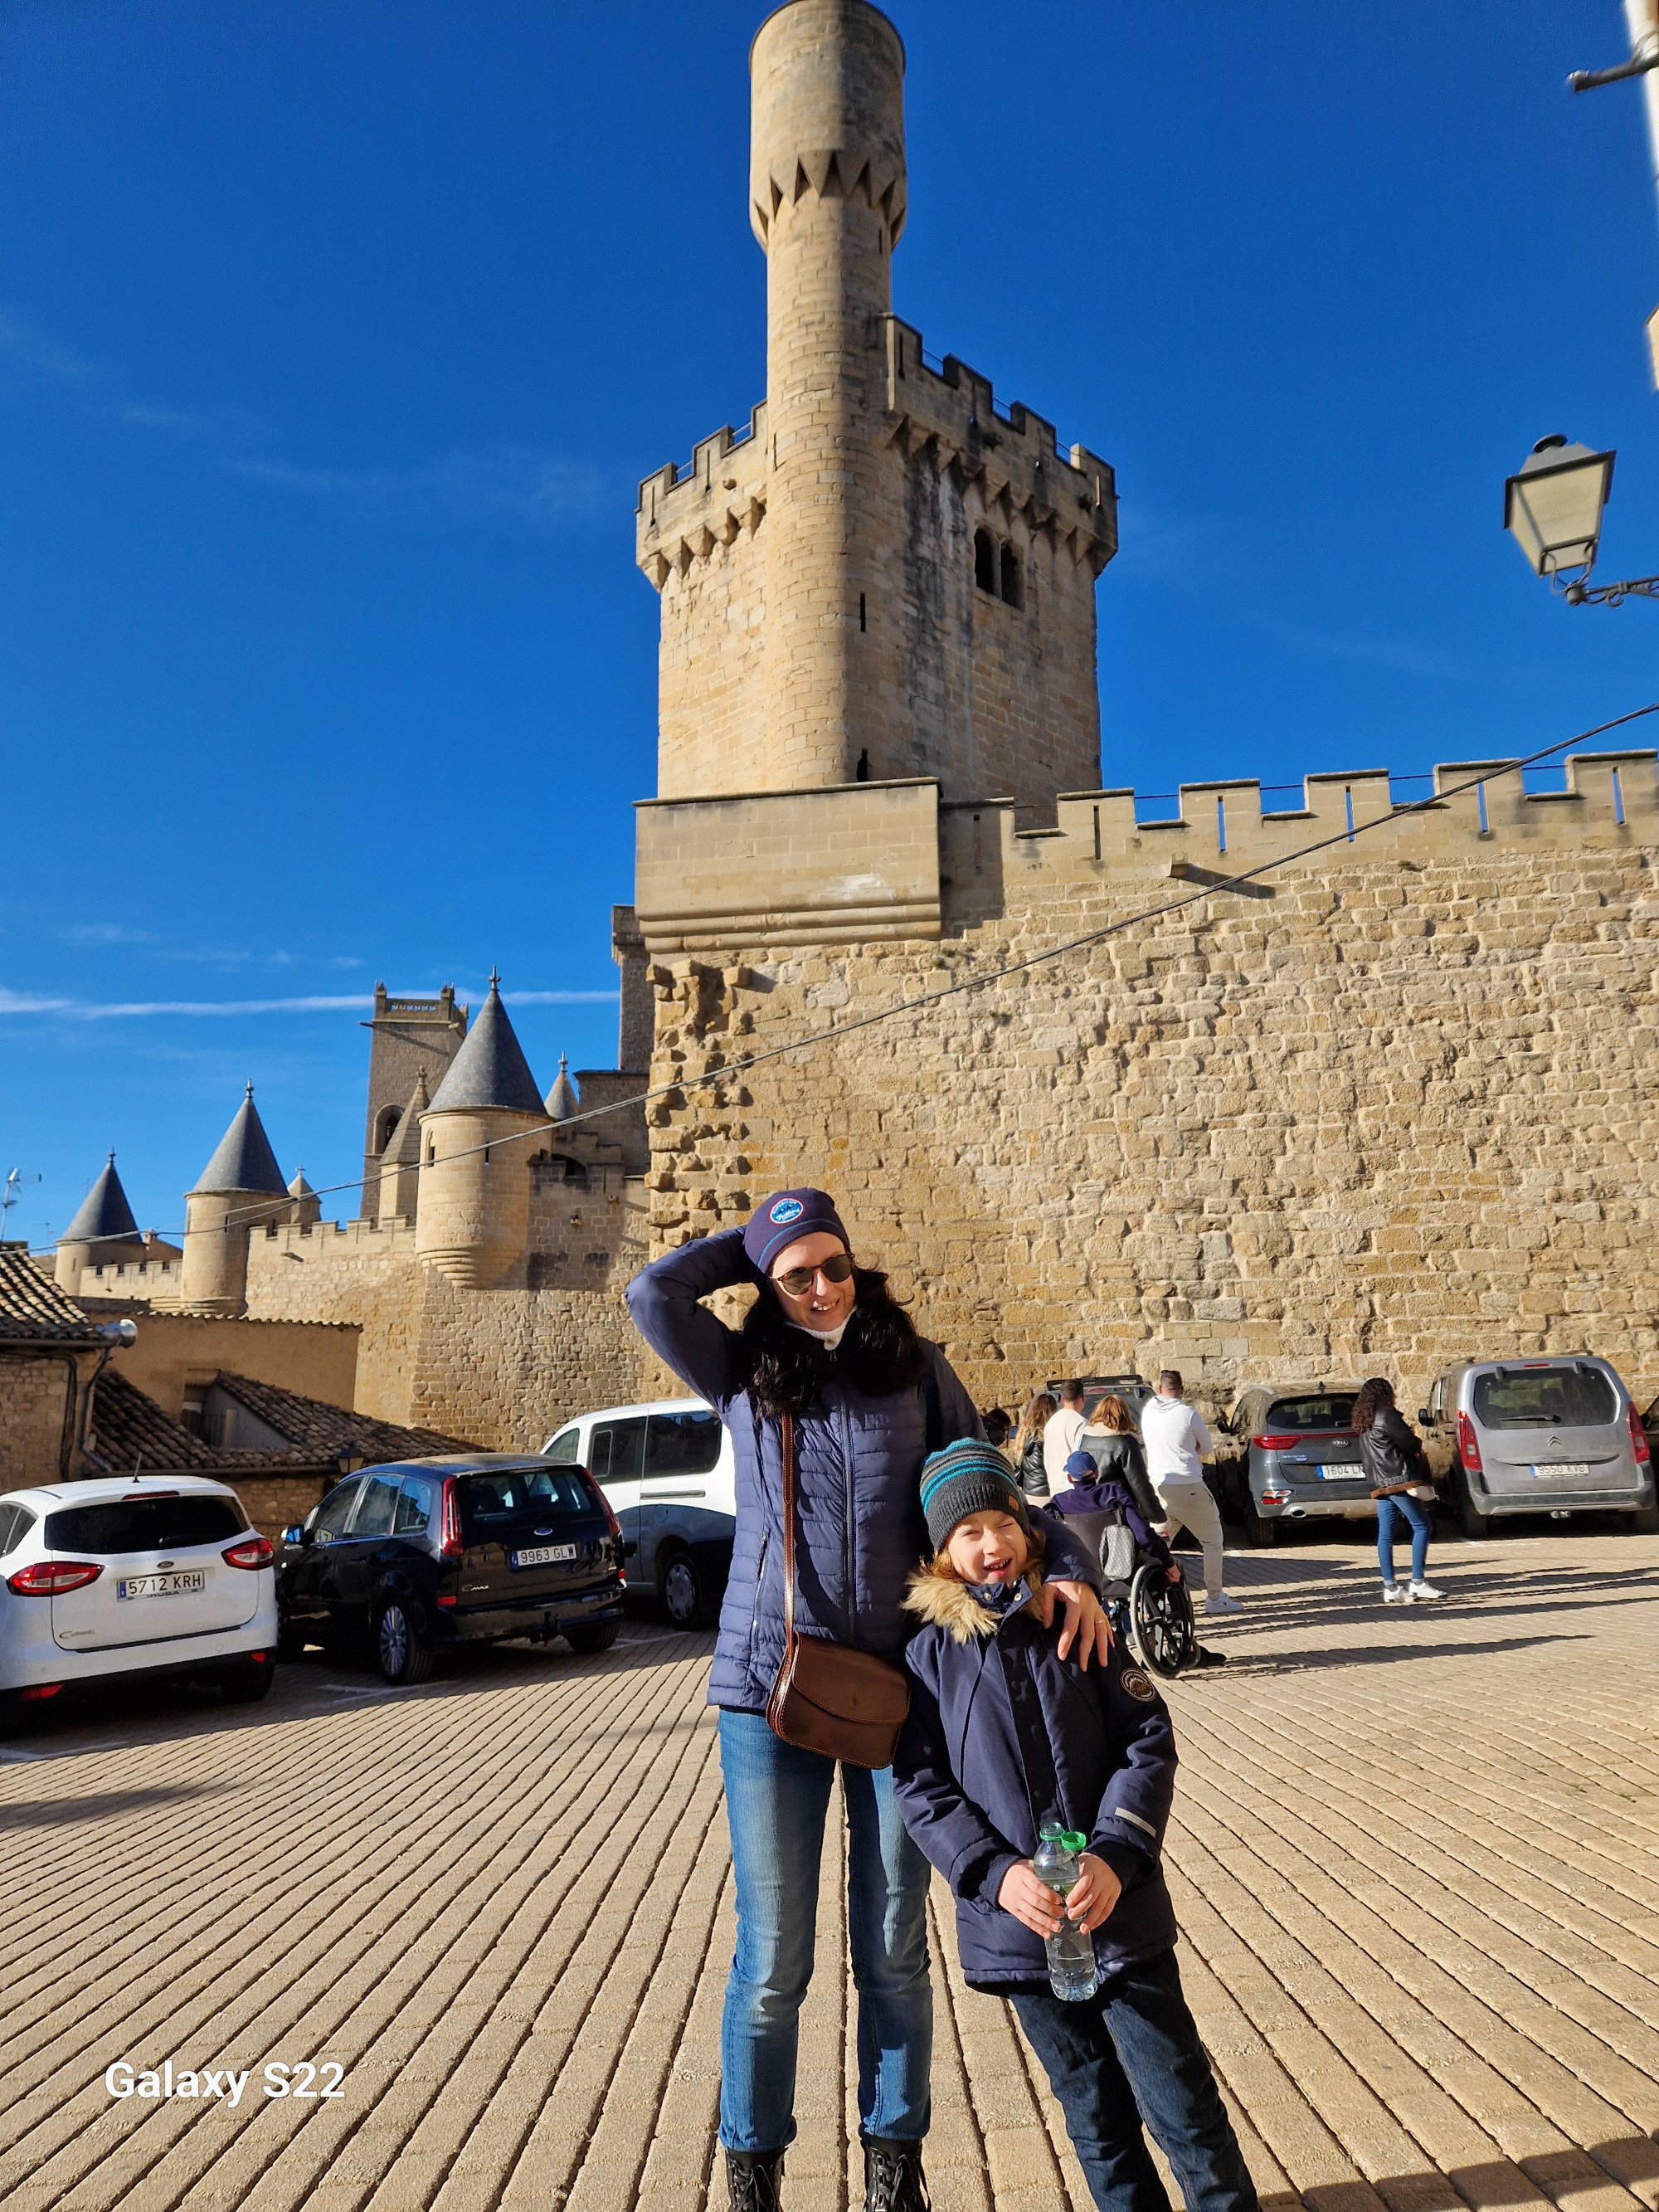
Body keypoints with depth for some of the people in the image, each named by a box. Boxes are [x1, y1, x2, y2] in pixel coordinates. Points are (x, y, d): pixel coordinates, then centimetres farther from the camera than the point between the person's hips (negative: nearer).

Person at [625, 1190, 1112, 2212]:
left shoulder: (916, 1367, 2)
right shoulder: (744, 1376, 2)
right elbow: (654, 1294, -11)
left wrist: (1069, 1566, -13)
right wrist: (757, 1242, -1)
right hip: (771, 1686, 0)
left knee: (895, 1950, 14)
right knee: (773, 1959, 8)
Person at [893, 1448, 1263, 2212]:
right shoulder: (929, 1653, -4)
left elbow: (1148, 1741, -5)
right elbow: (920, 1786, -5)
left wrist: (1115, 1858, -17)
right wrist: (996, 1874, -17)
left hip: (1122, 1910, 0)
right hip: (1017, 1921, 0)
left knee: (1183, 2103, 7)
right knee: (1096, 2114, 16)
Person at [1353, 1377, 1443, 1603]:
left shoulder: (1363, 1422, 18)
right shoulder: (1387, 1415, -8)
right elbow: (1408, 1442, -14)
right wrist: (1418, 1448, 10)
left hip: (1380, 1484, 8)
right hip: (1399, 1480, -8)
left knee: (1385, 1535, 4)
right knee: (1422, 1526, -3)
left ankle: (1390, 1587, 2)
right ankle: (1418, 1582, -7)